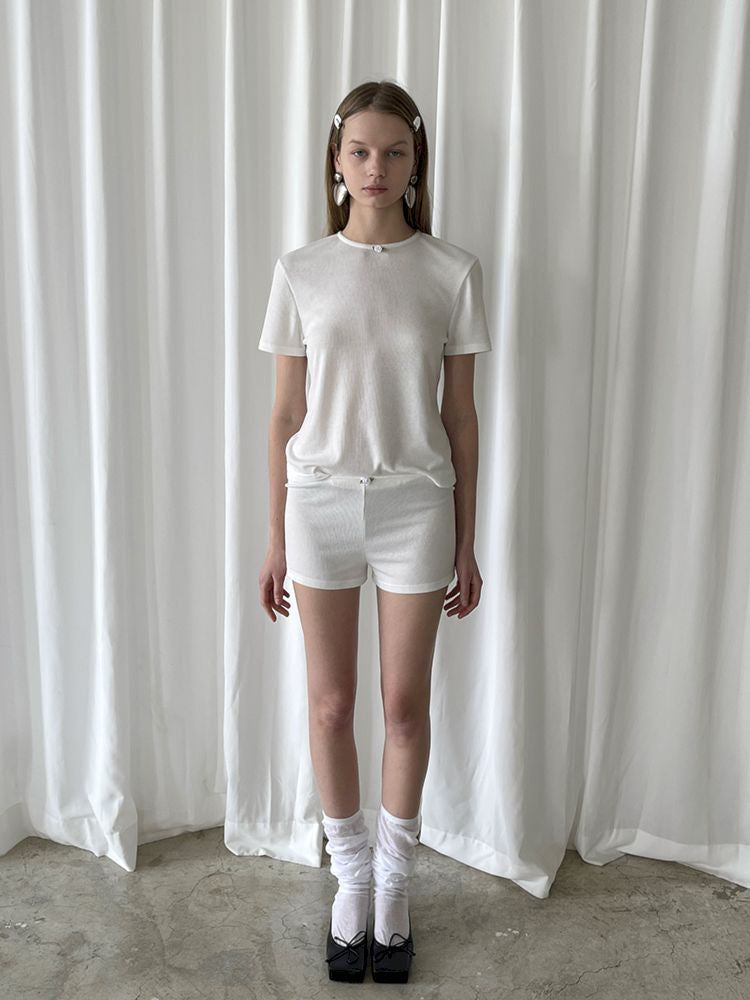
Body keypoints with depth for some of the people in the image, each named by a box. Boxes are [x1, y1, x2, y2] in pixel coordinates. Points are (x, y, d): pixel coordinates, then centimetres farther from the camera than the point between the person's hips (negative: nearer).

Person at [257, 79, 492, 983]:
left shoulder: (452, 272, -1)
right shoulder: (301, 271, 0)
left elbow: (460, 415, 2)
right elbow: (286, 413, 3)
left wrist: (466, 541, 3)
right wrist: (275, 537, 3)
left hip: (414, 504, 0)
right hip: (321, 502, 1)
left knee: (405, 704, 10)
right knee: (330, 705, 10)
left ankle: (394, 883, 32)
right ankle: (351, 877, 33)